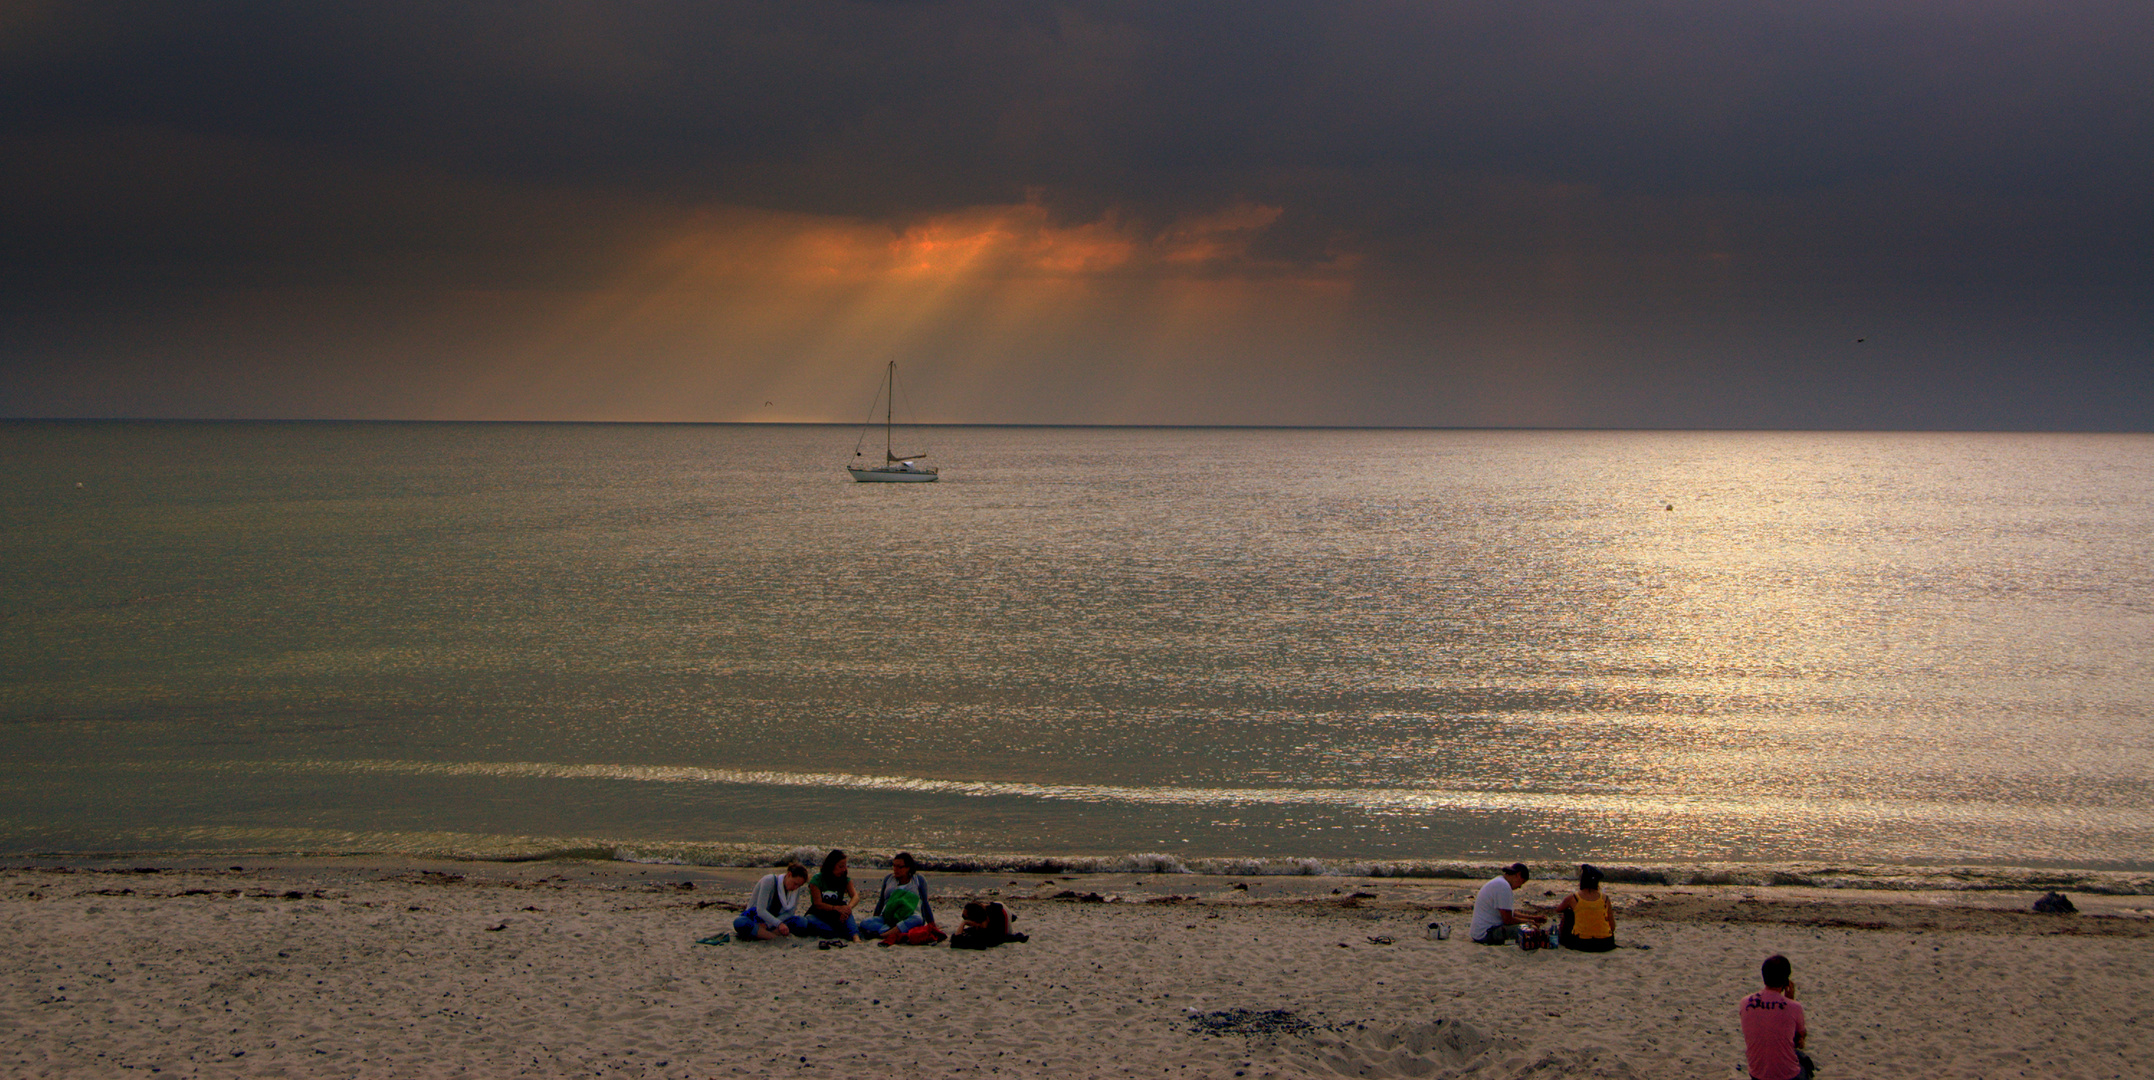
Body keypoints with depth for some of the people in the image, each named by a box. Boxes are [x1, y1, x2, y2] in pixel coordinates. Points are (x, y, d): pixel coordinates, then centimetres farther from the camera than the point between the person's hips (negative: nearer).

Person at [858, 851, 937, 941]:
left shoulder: (919, 880, 12)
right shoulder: (888, 878, 19)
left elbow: (925, 903, 15)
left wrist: (931, 923, 10)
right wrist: (875, 917, 17)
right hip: (887, 918, 2)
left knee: (917, 919, -40)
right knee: (864, 923, -26)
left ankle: (881, 935, -50)